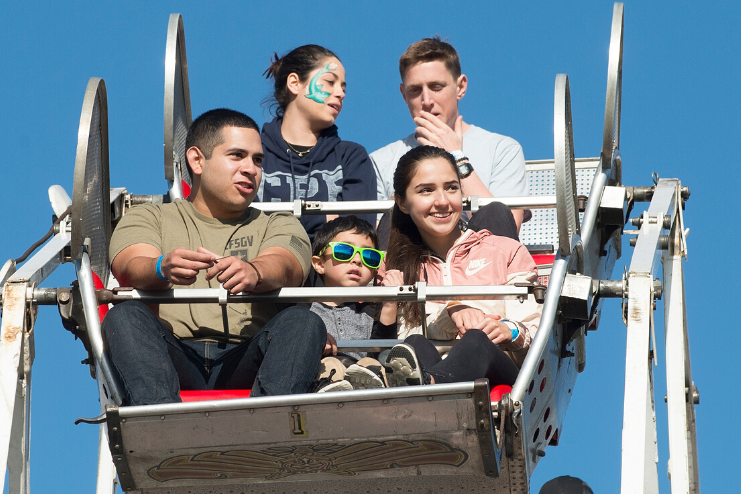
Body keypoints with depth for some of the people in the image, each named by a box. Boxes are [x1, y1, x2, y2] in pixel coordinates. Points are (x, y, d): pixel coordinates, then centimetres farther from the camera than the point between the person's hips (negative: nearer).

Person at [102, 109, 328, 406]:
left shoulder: (279, 225, 26)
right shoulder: (146, 219, 24)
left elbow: (283, 267, 1)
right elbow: (132, 268, 0)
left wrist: (254, 273, -26)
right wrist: (163, 269, -27)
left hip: (244, 362, 0)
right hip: (174, 357, 0)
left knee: (303, 323, -28)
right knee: (125, 317, -29)